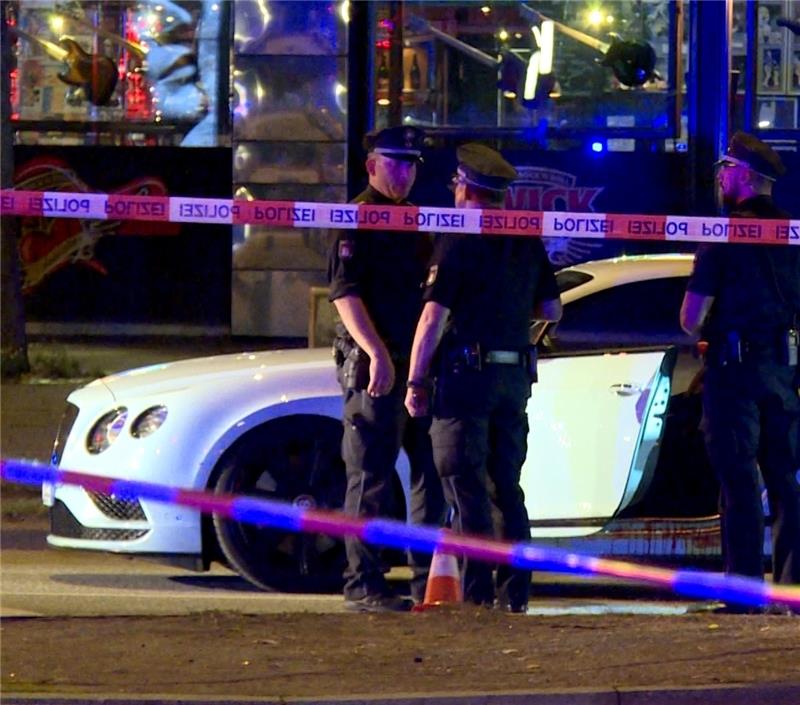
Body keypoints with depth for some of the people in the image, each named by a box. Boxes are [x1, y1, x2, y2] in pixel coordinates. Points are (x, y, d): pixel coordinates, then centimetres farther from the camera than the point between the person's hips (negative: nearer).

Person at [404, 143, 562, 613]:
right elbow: (552, 310, 15)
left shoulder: (458, 242, -10)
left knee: (466, 486, -4)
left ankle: (477, 589, -10)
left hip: (467, 373, -6)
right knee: (506, 486, 13)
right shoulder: (528, 243, 9)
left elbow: (433, 317, -14)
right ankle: (516, 591, 10)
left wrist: (416, 382, -11)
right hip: (515, 377, 6)